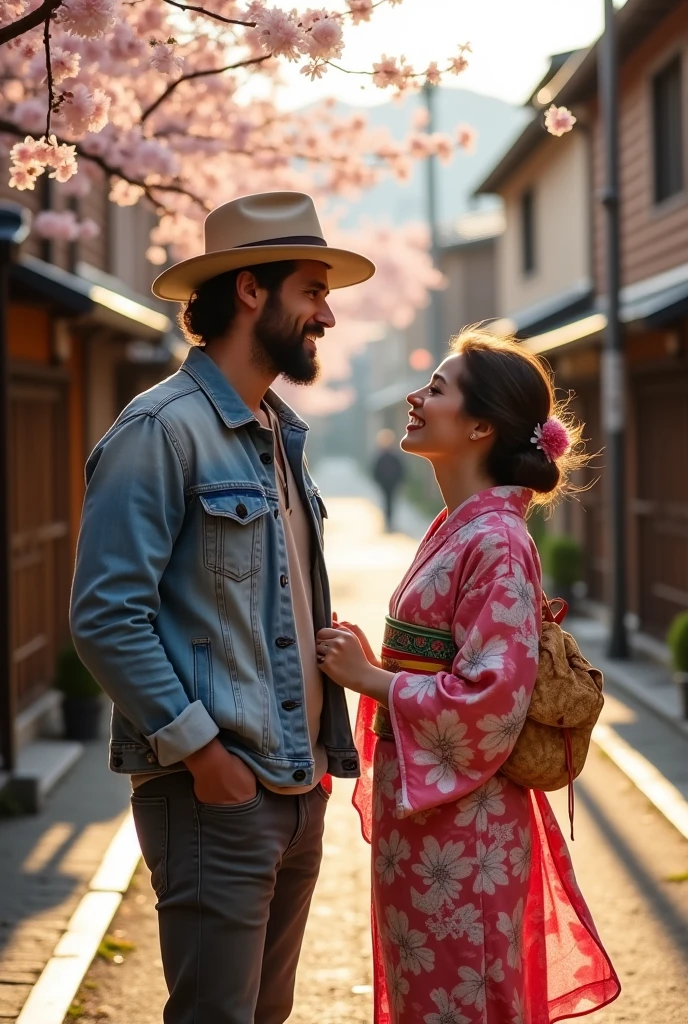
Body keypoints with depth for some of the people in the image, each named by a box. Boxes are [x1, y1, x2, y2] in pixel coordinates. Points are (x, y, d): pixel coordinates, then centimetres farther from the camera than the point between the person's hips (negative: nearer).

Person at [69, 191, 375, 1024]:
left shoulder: (280, 436, 15)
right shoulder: (163, 428, -13)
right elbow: (105, 617, -18)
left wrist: (325, 746, 13)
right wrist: (200, 751, -18)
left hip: (297, 788, 9)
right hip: (215, 791, -8)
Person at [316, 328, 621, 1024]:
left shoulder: (495, 543, -18)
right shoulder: (456, 529, 9)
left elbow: (491, 699, -24)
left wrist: (370, 678, -17)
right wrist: (366, 664, 2)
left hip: (458, 821, -9)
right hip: (424, 811, 9)